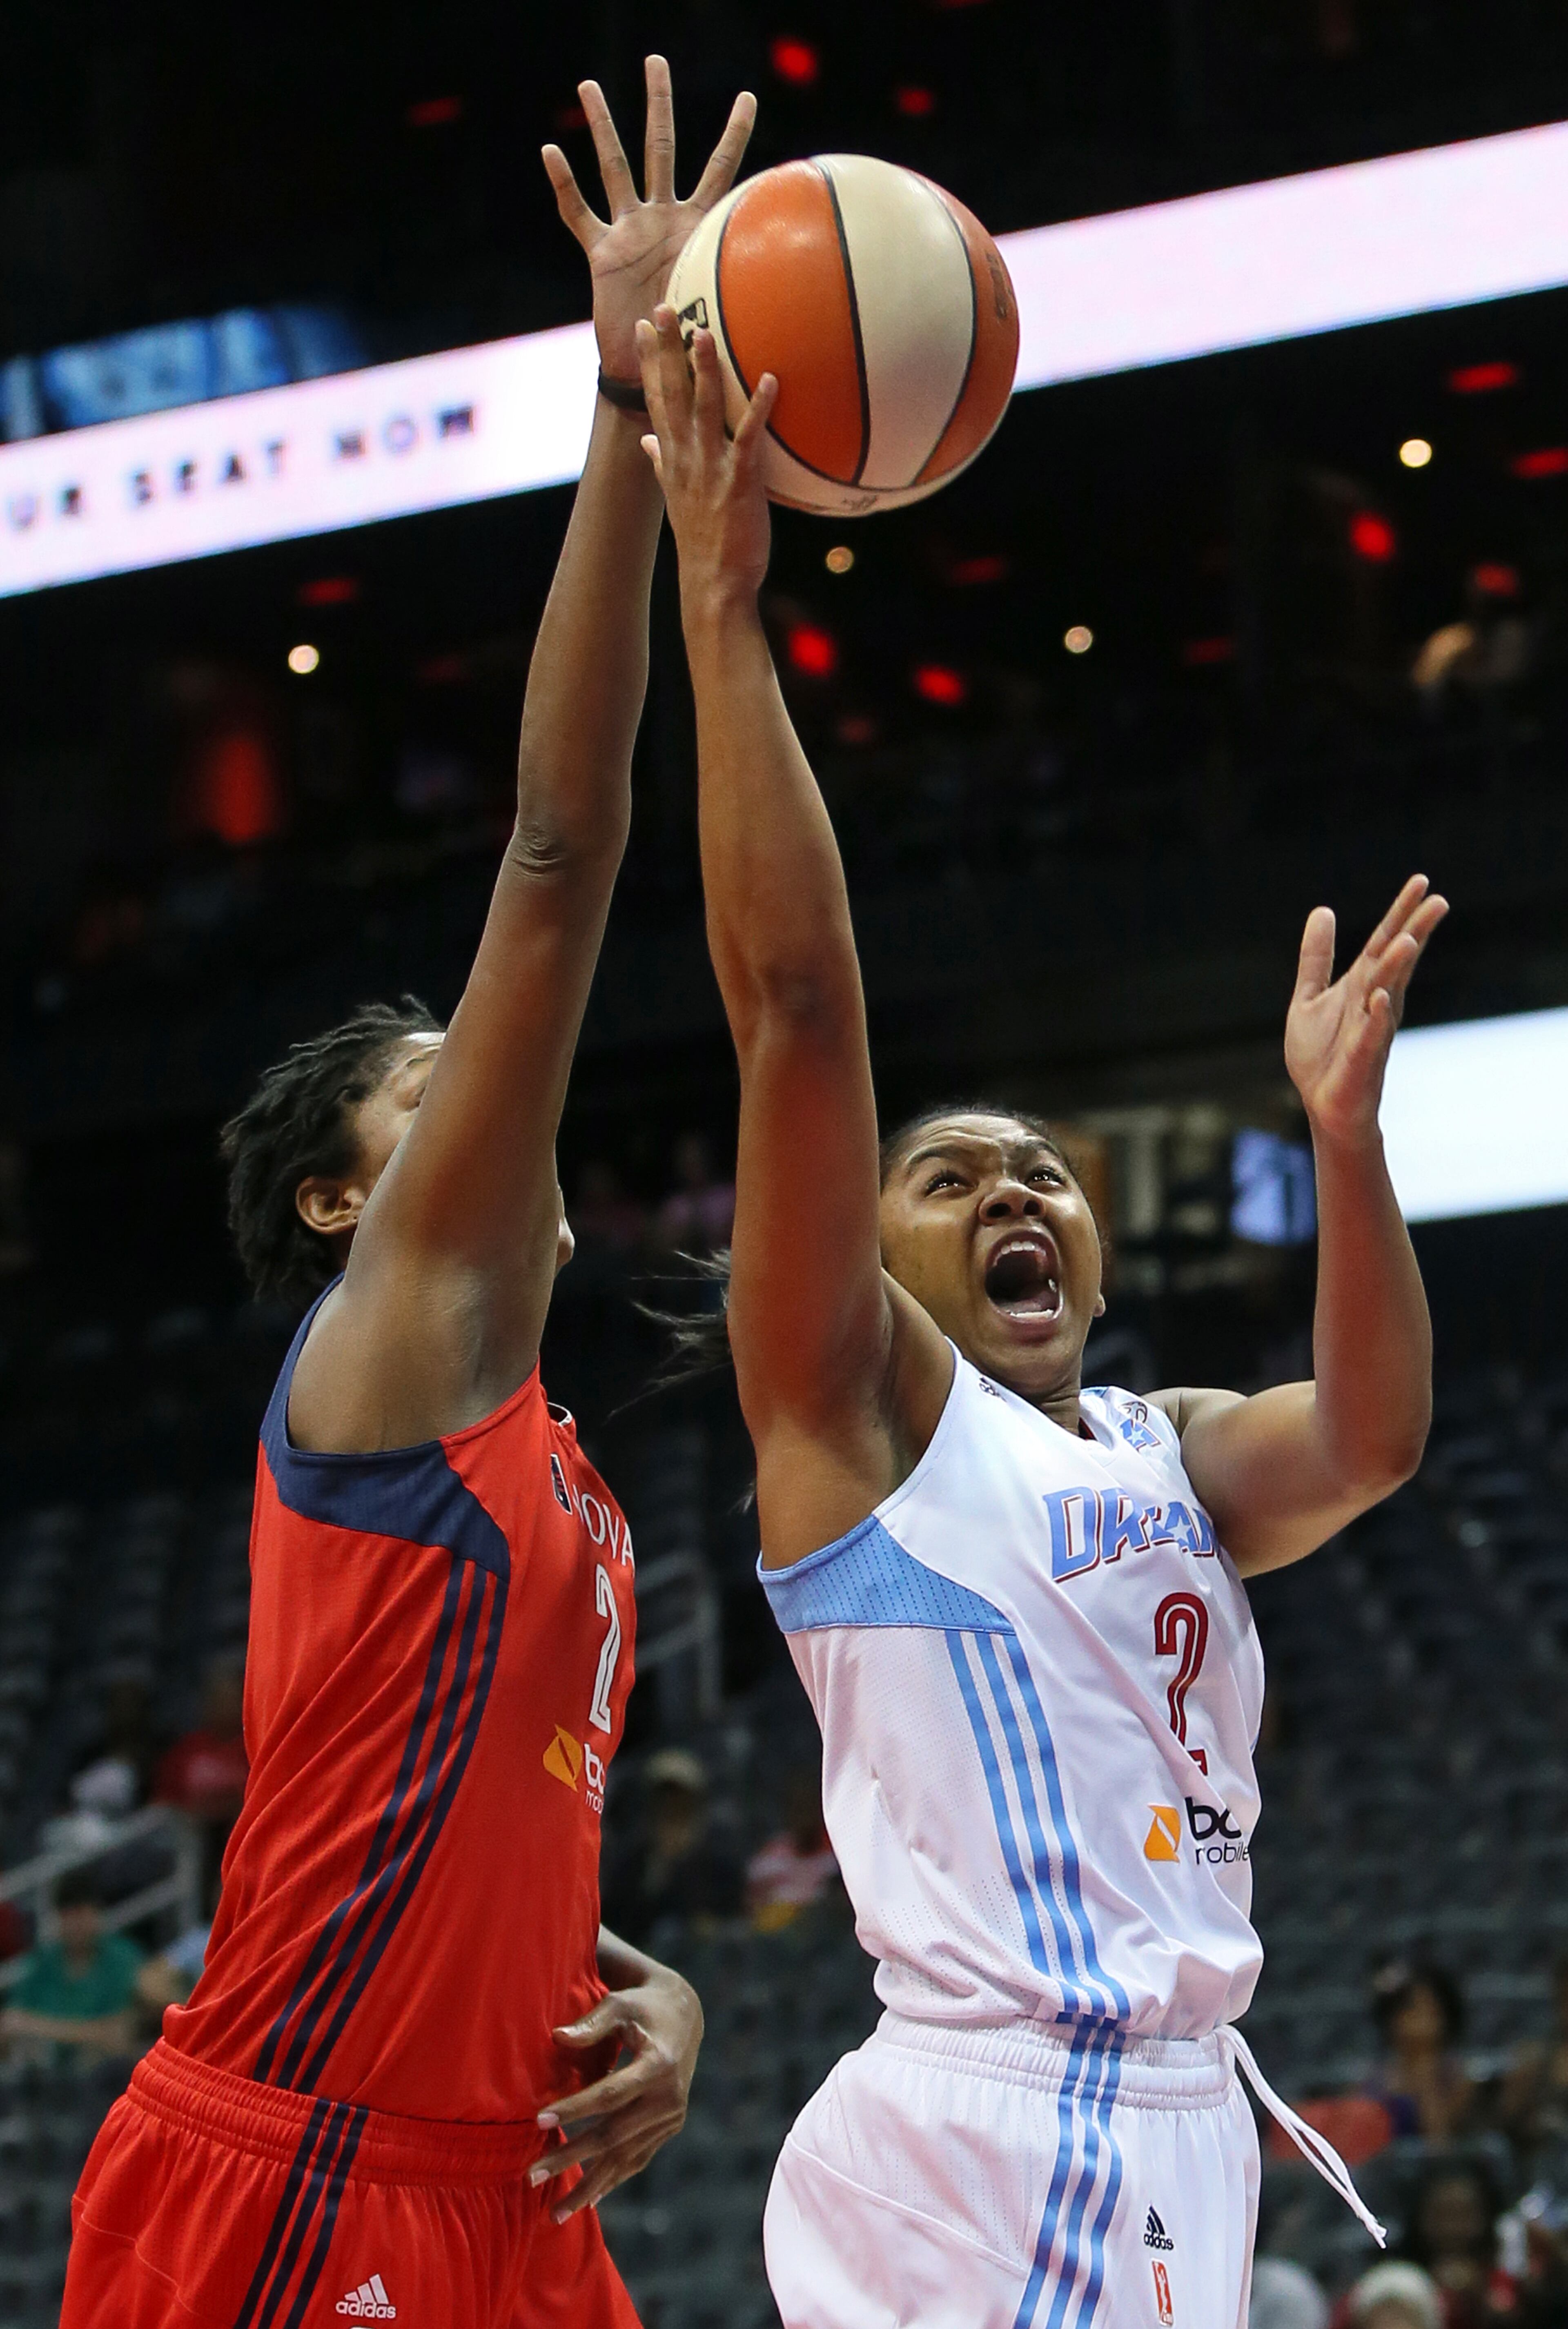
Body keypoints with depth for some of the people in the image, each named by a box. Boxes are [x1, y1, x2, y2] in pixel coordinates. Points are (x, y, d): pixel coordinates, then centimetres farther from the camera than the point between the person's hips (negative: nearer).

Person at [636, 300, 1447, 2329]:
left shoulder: (1176, 1461, 22)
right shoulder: (856, 1404, 4)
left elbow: (1370, 1437, 1)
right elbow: (794, 1009, -6)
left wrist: (1342, 1121, -9)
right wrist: (720, 613, -13)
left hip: (1184, 2145, 7)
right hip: (975, 2141, -7)